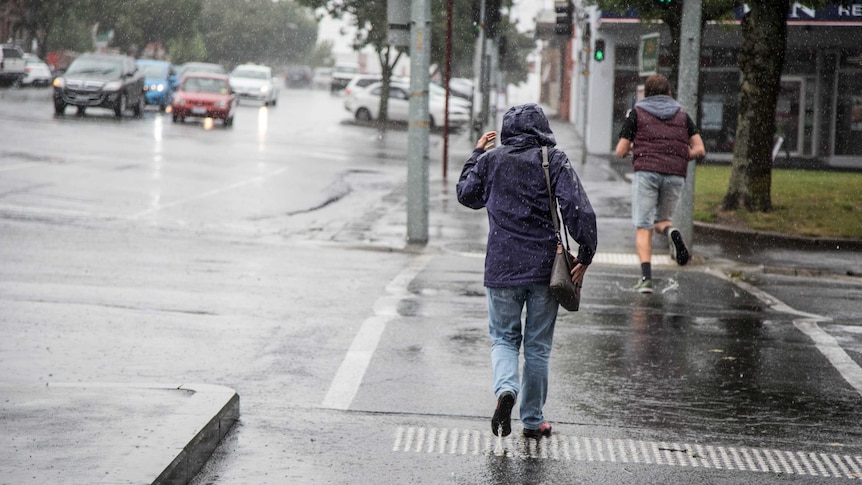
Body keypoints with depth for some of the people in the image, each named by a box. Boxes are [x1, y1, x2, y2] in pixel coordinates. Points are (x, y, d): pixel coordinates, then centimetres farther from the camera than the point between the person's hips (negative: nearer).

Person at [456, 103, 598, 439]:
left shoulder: (491, 160, 2)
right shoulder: (555, 161, -4)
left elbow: (467, 195, 20)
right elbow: (579, 210, -13)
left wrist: (477, 154, 30)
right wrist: (585, 256, -7)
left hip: (501, 268, 1)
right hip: (544, 267, -1)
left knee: (503, 339, 13)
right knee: (538, 347, 10)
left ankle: (505, 389, -16)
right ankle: (533, 420, 16)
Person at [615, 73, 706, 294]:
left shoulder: (637, 113, 11)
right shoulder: (682, 115, 19)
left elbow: (620, 151, 8)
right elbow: (699, 150, 9)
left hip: (646, 172, -2)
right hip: (675, 176, 3)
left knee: (643, 227, 1)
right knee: (661, 220, 20)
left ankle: (646, 276, -15)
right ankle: (671, 233, -16)